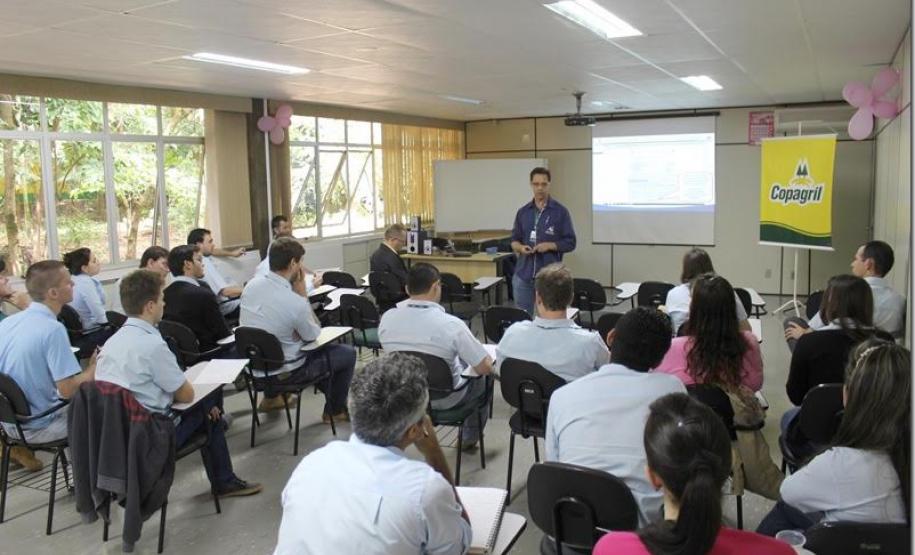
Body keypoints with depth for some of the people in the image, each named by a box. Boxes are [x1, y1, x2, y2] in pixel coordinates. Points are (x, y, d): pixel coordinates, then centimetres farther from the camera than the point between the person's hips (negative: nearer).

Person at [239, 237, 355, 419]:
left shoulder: (251, 284, -11)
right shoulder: (295, 302, -30)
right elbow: (313, 336, -10)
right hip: (284, 372, -7)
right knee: (348, 353, 10)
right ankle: (334, 410, 26)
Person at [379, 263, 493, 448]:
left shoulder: (386, 319, -17)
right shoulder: (451, 325, -30)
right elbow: (485, 368, -22)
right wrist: (488, 357, 1)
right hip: (445, 400, -4)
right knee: (482, 380, 29)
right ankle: (471, 437, 46)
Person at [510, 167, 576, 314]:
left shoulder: (560, 211, -2)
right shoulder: (523, 212, 9)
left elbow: (570, 243, -2)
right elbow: (514, 240, 13)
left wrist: (550, 245, -17)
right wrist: (520, 247, -9)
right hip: (523, 275, 3)